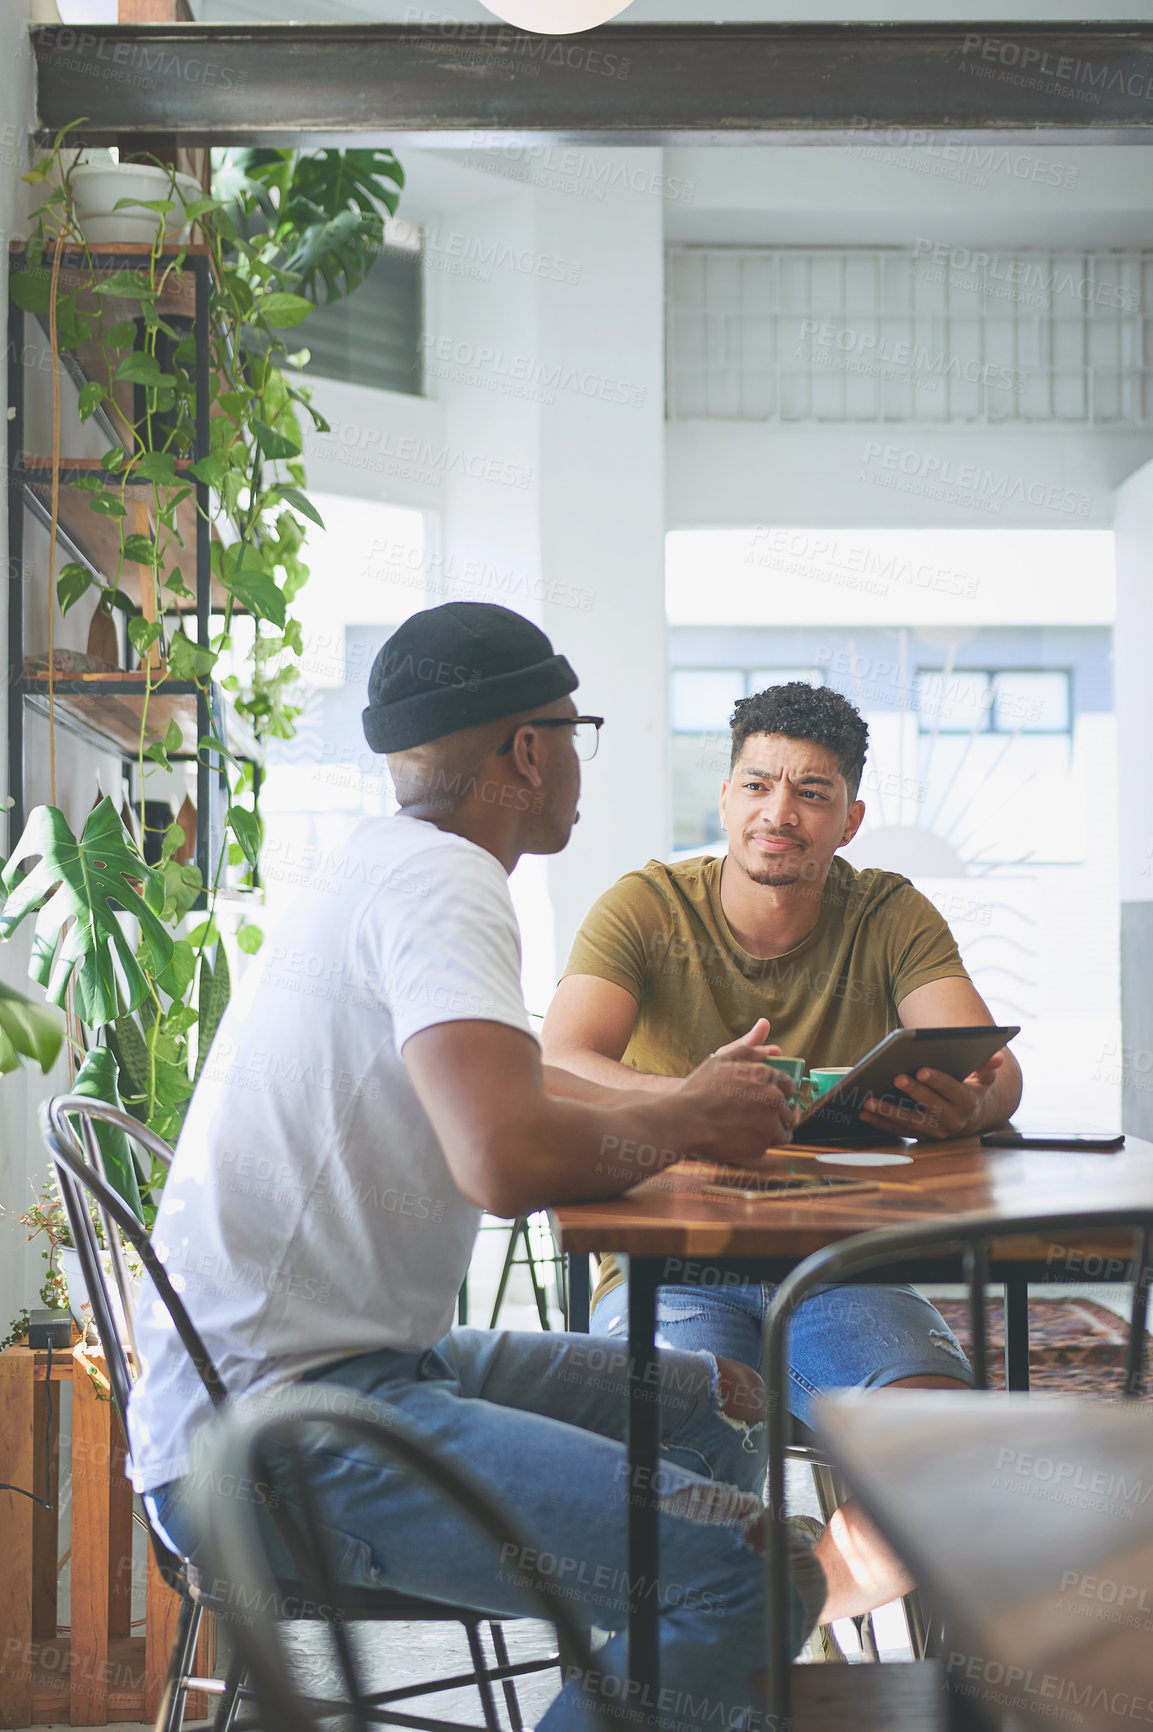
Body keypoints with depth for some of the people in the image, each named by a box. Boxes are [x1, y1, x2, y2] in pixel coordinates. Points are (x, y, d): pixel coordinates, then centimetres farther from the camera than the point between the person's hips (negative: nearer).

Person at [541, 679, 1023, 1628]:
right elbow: (555, 1073, -17)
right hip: (670, 1258, -2)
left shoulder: (891, 917, 4)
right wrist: (687, 1102, -39)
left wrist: (965, 1104, -36)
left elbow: (997, 1067, -9)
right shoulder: (645, 909, -2)